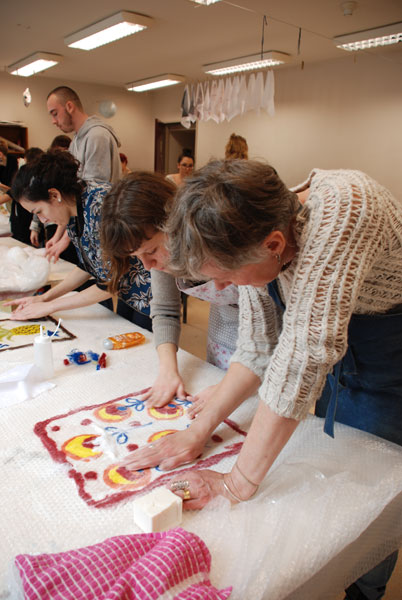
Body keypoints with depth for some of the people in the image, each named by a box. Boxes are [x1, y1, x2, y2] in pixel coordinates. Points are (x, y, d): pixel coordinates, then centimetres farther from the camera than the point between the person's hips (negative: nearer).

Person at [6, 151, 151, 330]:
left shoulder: (100, 206, -28)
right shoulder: (74, 209, -1)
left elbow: (111, 282, -23)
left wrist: (51, 306, -13)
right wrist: (44, 297, 3)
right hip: (123, 295, 8)